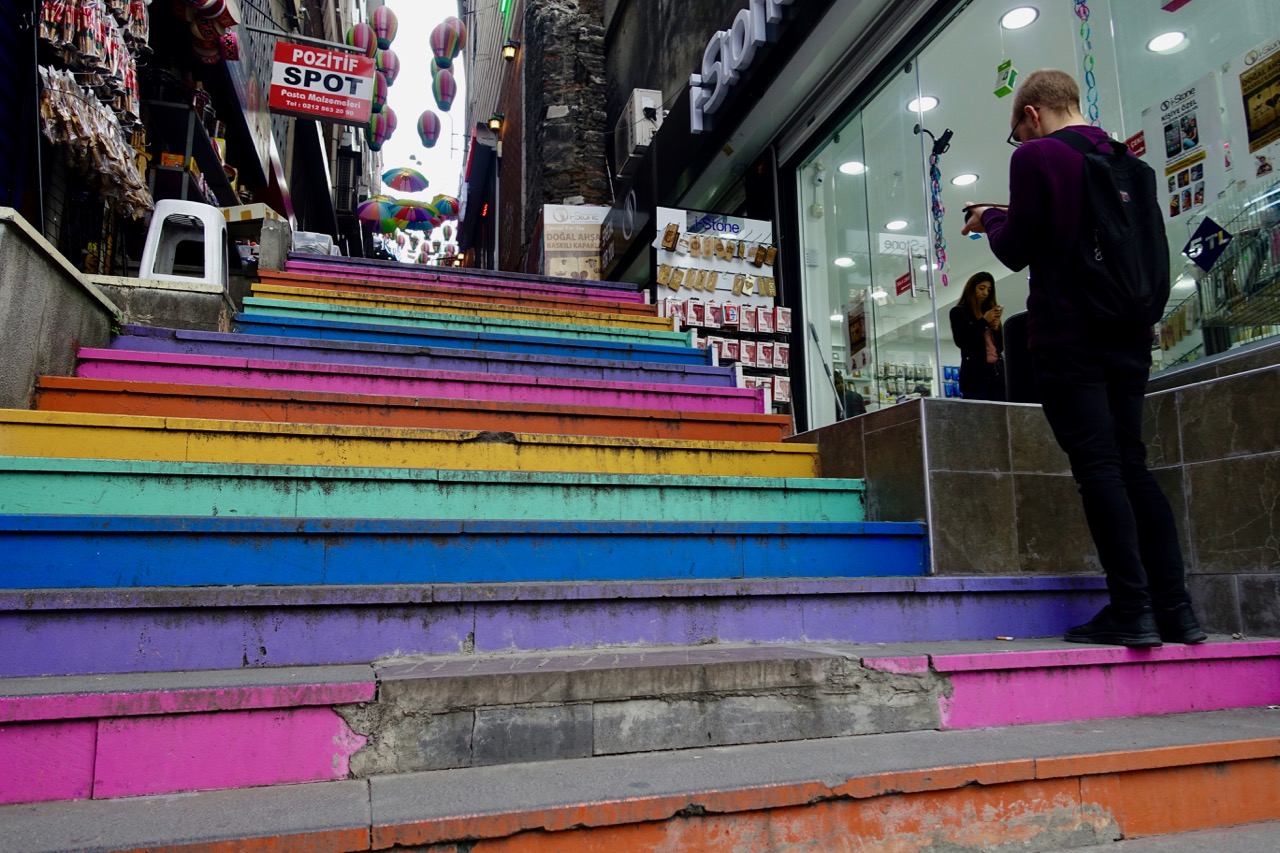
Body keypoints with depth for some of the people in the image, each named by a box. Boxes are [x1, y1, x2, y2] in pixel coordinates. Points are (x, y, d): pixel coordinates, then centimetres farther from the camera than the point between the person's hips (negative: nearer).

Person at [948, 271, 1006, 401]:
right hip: (975, 373, -5)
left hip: (997, 371, 5)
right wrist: (984, 322, -8)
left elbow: (1001, 346, 18)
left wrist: (996, 327, 1)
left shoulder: (991, 312, 22)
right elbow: (960, 341, -9)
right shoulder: (959, 312, 7)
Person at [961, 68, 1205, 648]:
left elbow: (1017, 252, -6)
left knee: (1096, 466, -7)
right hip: (1129, 337, 7)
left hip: (1067, 335, -7)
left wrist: (990, 220, 16)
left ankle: (1130, 609, -8)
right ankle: (1174, 607, 8)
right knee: (1131, 464, 9)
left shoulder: (1035, 155, -4)